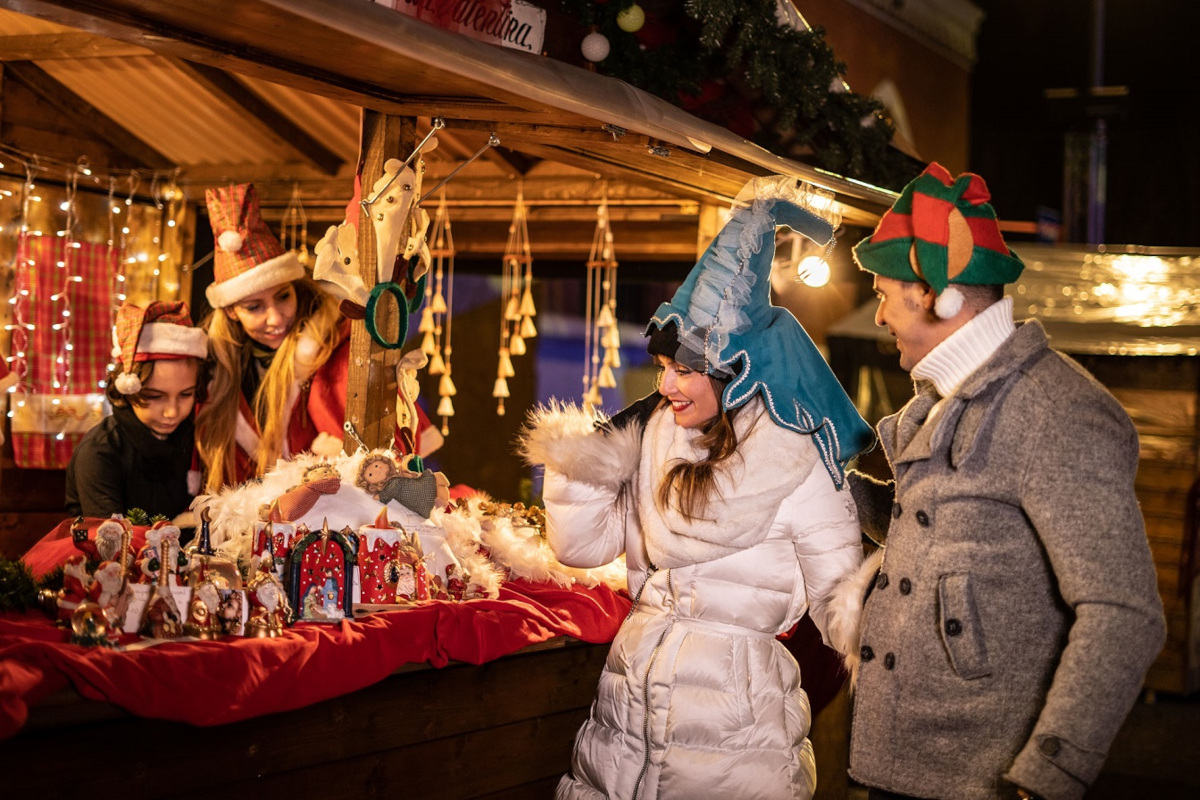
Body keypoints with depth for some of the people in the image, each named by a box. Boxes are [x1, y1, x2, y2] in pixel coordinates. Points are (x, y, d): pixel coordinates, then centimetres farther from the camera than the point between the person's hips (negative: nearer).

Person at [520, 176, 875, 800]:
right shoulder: (649, 437, 7)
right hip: (627, 705, 5)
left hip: (732, 718, -5)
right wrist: (576, 469, -2)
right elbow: (583, 544, 10)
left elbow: (841, 606, -5)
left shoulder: (796, 465, -7)